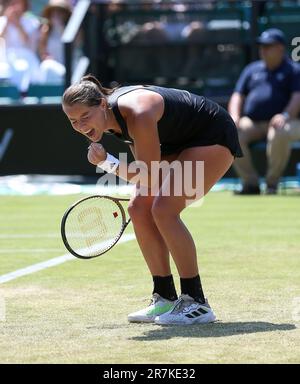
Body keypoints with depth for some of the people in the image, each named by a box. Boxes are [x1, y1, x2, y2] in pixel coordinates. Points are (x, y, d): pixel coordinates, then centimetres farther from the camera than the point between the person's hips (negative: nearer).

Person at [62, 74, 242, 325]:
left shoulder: (138, 115, -34)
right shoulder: (109, 115, -8)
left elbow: (148, 180, -28)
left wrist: (106, 162, -28)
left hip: (215, 138, -9)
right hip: (179, 143, 9)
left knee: (163, 209, -22)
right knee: (139, 208, -1)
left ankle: (197, 303, -17)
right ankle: (165, 299, 7)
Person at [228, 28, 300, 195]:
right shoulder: (252, 69, 23)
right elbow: (238, 96, 18)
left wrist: (286, 115, -25)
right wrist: (234, 117, -3)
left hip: (280, 122, -4)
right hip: (252, 123, 4)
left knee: (279, 134, -40)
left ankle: (272, 183, -22)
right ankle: (251, 183, -18)